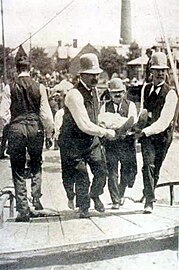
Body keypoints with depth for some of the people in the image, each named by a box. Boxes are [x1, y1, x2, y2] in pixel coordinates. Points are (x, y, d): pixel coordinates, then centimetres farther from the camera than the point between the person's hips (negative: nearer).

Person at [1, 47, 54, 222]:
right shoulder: (39, 87, -1)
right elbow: (46, 113, -1)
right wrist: (50, 131, 14)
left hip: (16, 129, -1)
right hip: (35, 128, 1)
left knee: (18, 170, 7)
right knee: (36, 165, 23)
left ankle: (23, 210, 7)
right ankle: (36, 199, 17)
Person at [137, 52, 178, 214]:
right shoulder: (146, 89, 7)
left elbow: (164, 121, -19)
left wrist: (146, 131, -26)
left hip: (162, 135, -2)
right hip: (146, 133, 2)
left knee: (155, 169, 7)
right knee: (148, 164, -15)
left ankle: (148, 196, 29)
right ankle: (149, 201, -15)